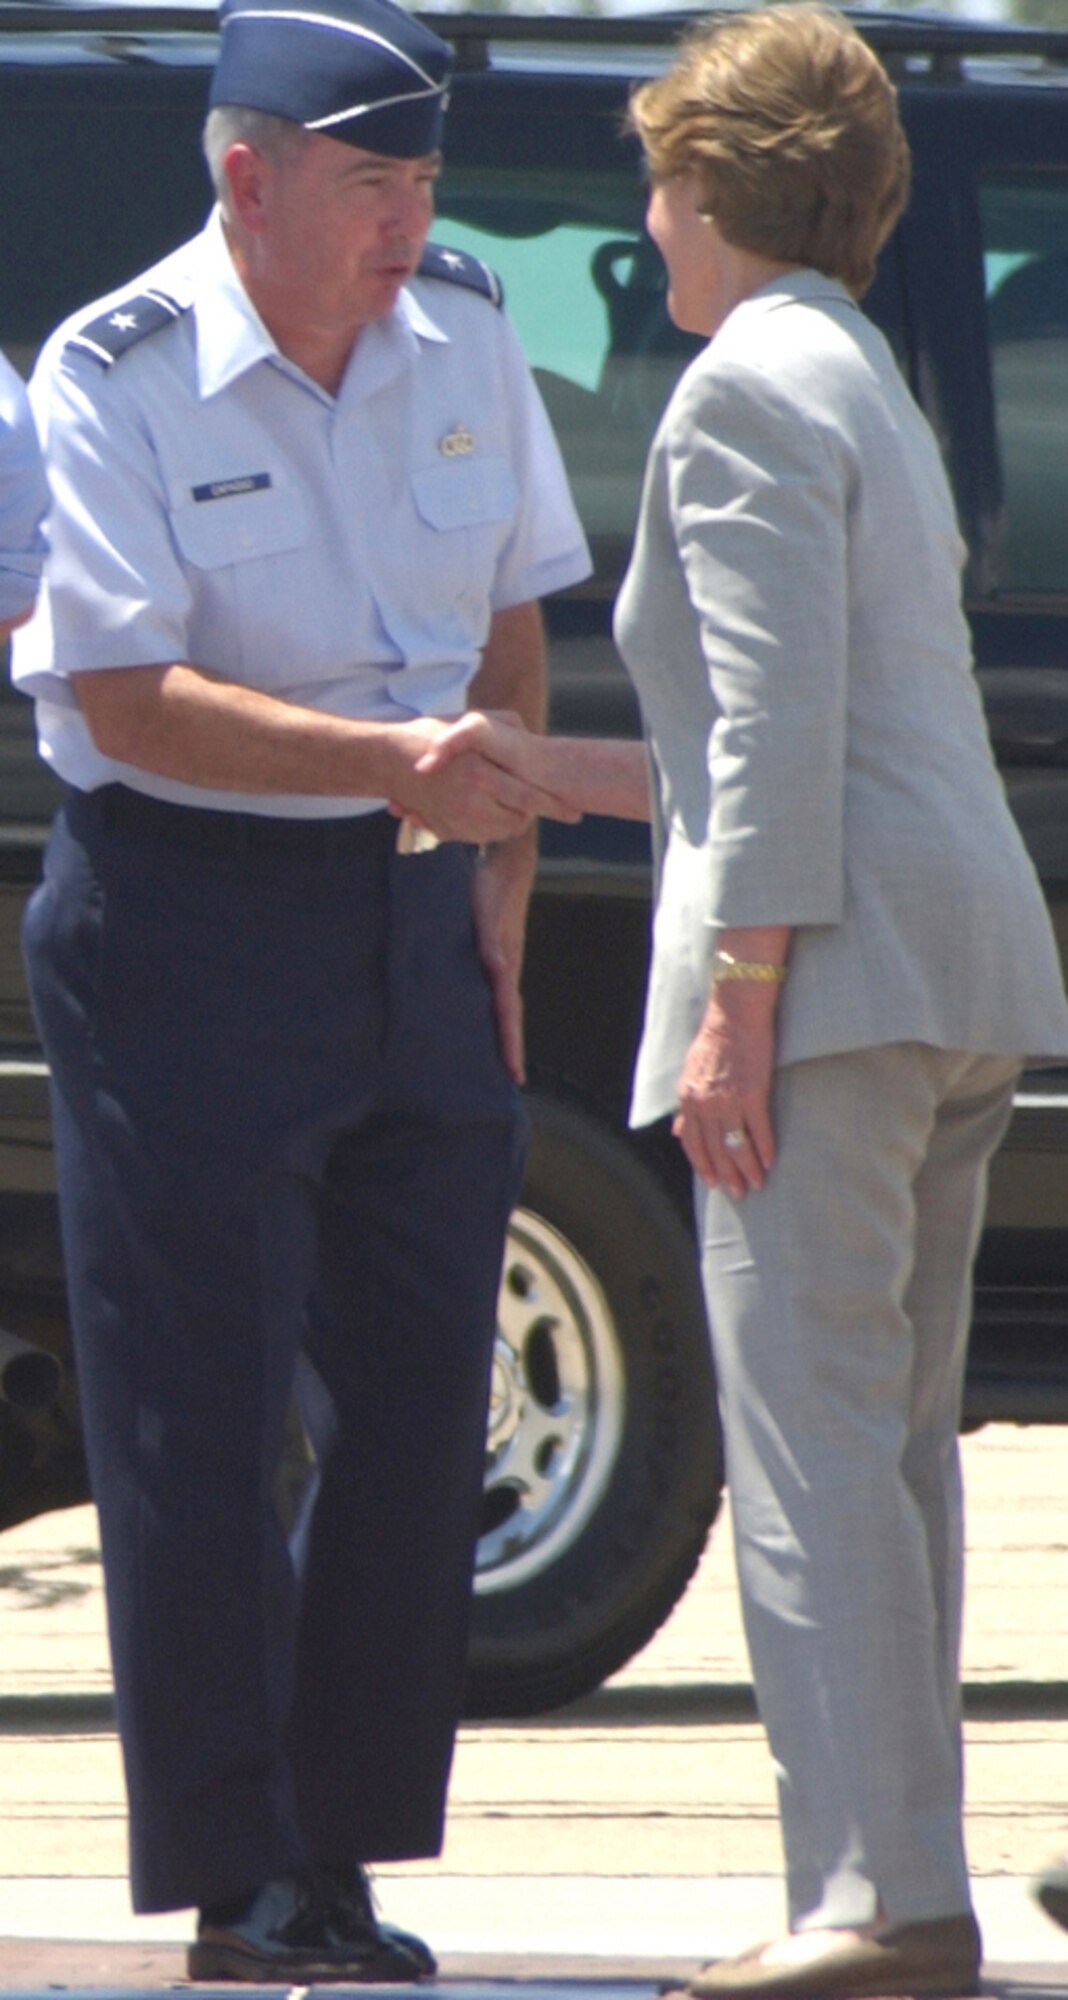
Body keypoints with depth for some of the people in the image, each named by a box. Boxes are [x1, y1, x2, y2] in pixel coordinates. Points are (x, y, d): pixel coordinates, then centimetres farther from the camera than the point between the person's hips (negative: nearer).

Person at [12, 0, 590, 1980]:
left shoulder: (461, 334, 5)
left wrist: (499, 891, 6)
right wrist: (395, 760, -29)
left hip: (414, 922, 6)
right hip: (191, 918, -6)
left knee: (417, 1408, 5)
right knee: (199, 1425, -4)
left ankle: (340, 1867, 14)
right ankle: (239, 1886, 1)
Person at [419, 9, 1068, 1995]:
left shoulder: (746, 386, -7)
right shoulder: (867, 383, 24)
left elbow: (782, 731, -16)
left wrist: (735, 1007, -18)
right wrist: (563, 773, 30)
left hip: (832, 962, -10)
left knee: (810, 1426, -12)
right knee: (890, 1441, 11)